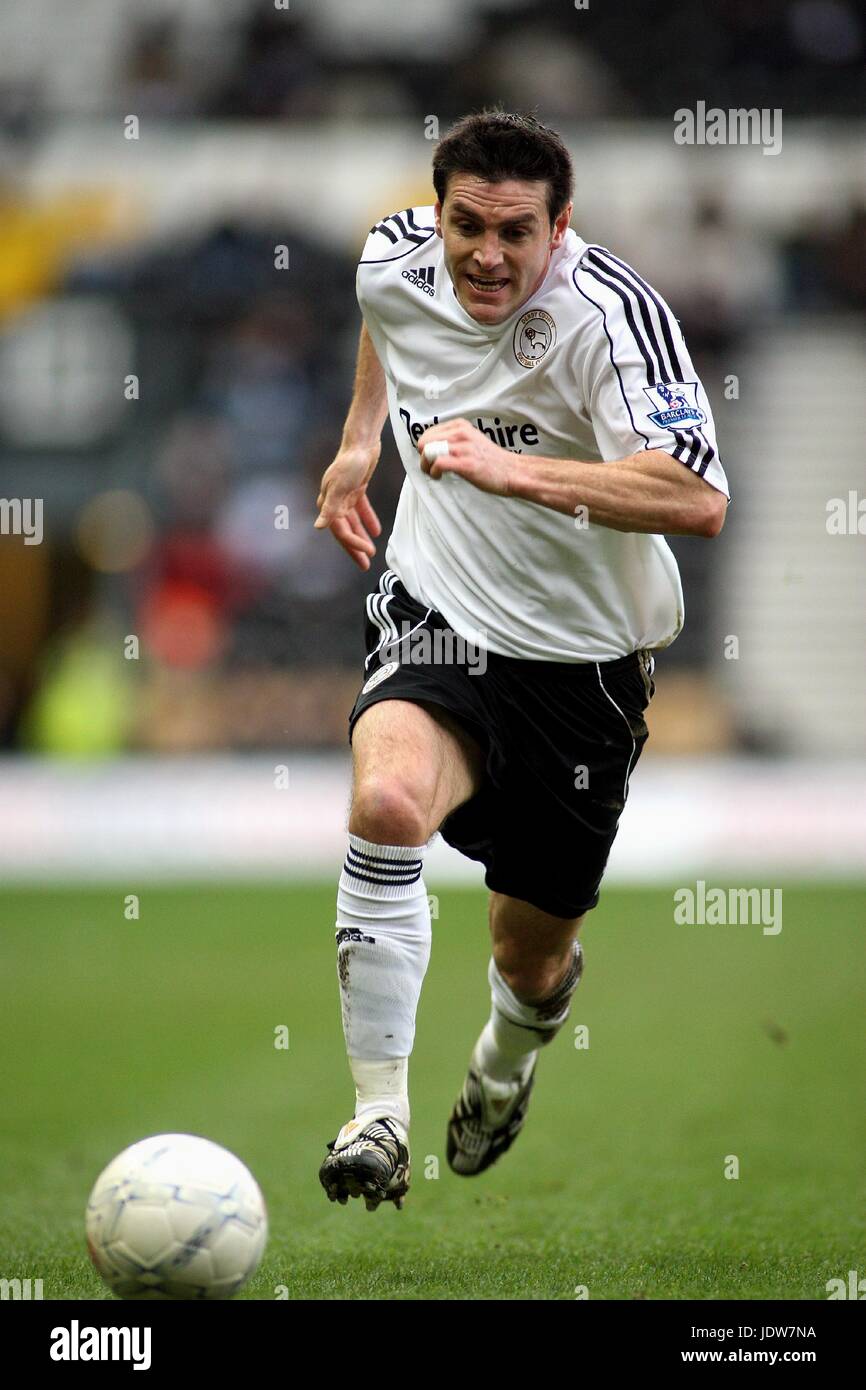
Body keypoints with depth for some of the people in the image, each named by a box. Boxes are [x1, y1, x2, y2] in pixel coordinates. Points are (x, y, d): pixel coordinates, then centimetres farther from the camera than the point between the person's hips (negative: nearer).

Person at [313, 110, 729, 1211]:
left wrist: (514, 469, -45)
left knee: (532, 959, 12)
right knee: (389, 797, -34)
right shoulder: (395, 263, -8)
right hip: (438, 617, 2)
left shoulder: (614, 313, -24)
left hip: (585, 657, -1)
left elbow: (699, 502, -38)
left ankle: (506, 1062, 52)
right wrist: (359, 439, 17)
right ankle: (378, 1112, -27)